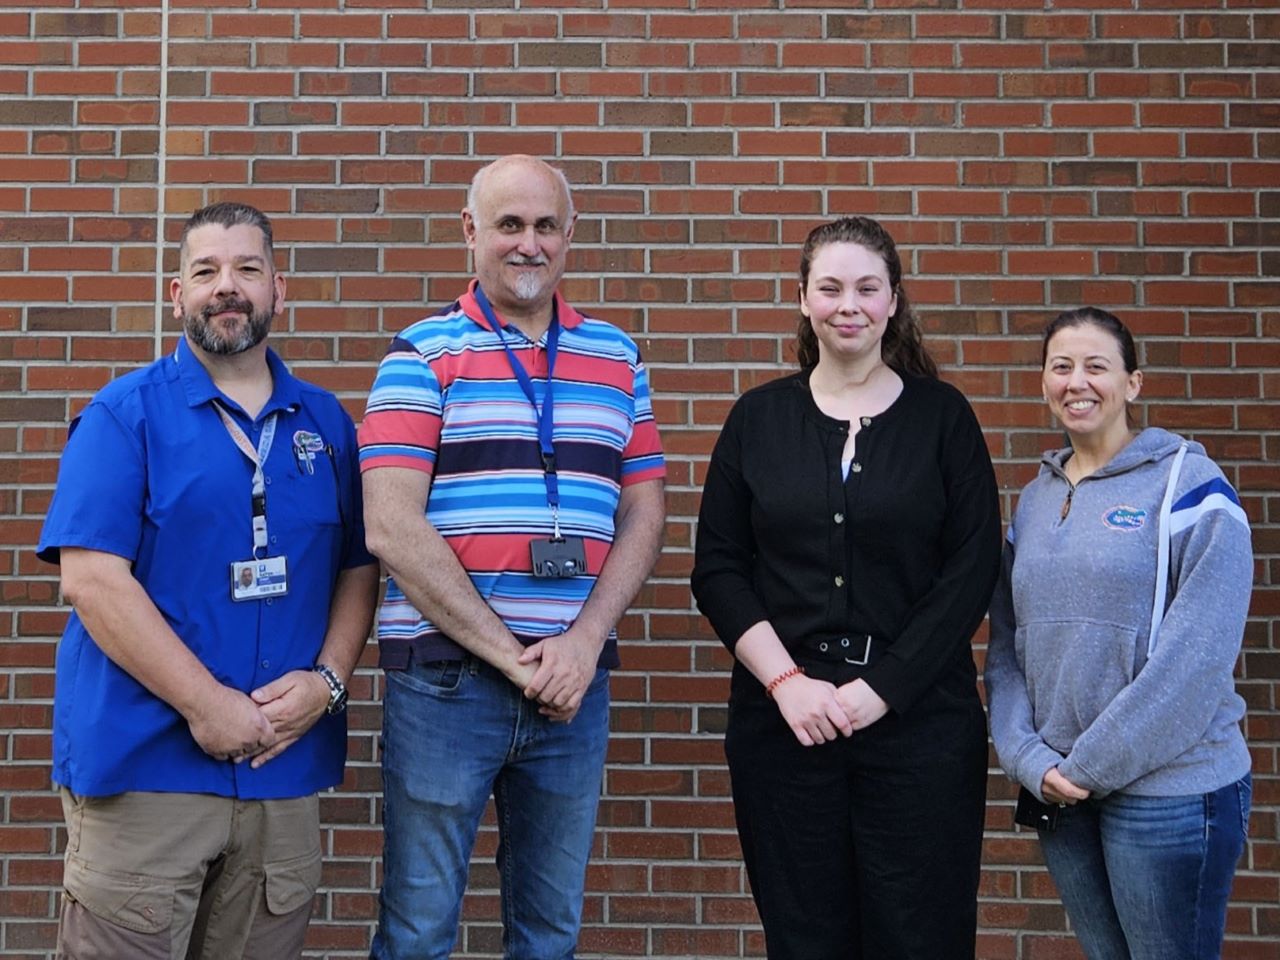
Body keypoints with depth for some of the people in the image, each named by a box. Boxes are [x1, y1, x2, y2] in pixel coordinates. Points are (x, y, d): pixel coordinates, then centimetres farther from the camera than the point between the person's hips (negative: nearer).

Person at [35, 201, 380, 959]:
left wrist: (326, 681, -6)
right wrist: (206, 704, -16)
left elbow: (360, 570, 13)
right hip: (144, 763, -4)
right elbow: (91, 578, -11)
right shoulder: (123, 414, -2)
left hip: (288, 771, 4)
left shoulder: (327, 423, 11)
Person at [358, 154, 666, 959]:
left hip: (575, 682, 4)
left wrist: (582, 643, -7)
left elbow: (644, 517, 8)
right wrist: (508, 653, -13)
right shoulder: (422, 356, -1)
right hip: (446, 679, -3)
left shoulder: (617, 358, 11)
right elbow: (392, 531, -11)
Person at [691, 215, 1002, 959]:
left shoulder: (942, 415, 3)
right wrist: (786, 682, -10)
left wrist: (880, 688, -11)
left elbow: (973, 570, -3)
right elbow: (718, 568, 3)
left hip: (921, 721, -1)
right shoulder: (759, 417, 6)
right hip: (783, 719, 1)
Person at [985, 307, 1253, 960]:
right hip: (1056, 791, 5)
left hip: (1168, 783, -5)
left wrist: (1092, 765, -15)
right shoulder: (1036, 498, 10)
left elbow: (1197, 652, -16)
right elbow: (1007, 646, 8)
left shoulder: (1189, 482, -8)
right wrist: (1031, 760, -7)